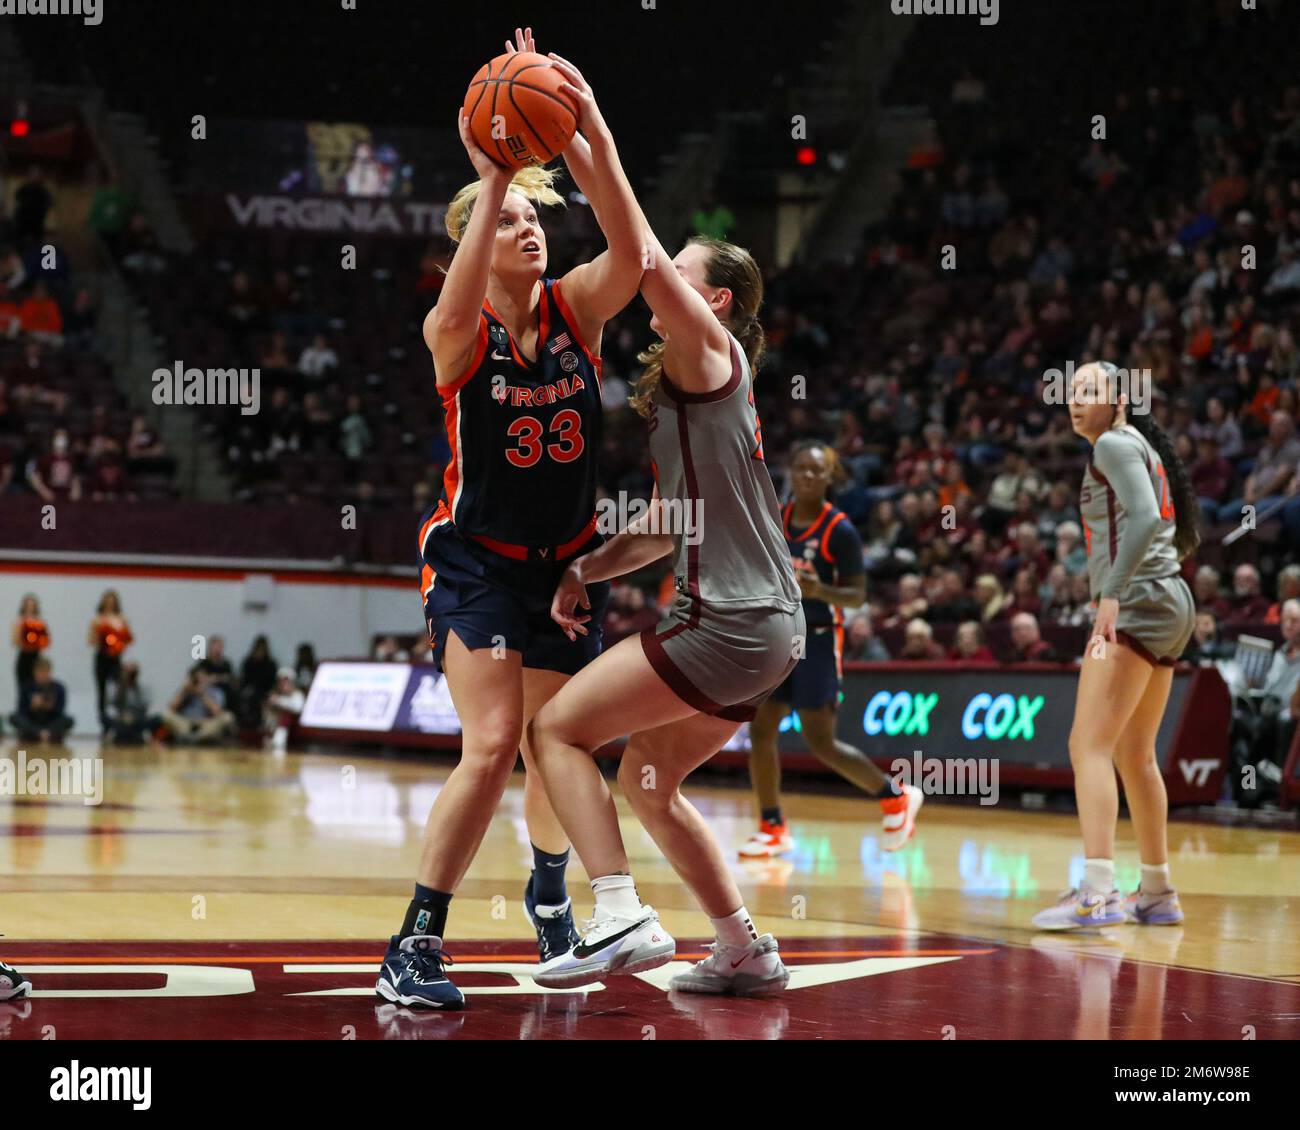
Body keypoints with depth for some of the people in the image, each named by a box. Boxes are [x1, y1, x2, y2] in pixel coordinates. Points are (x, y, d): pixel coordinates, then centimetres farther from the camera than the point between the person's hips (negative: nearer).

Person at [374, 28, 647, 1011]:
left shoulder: (577, 309, -5)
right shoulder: (458, 333, -13)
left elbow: (632, 254, -26)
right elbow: (460, 309, -40)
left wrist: (591, 136, -40)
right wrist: (492, 178, -46)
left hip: (565, 561, 4)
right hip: (476, 560, -4)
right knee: (493, 746, -19)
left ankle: (549, 890, 42)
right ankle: (415, 944, -14)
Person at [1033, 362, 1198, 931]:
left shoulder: (1115, 444, -7)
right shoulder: (1140, 448, 21)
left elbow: (1145, 518, -22)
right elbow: (1183, 535, 25)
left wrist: (1112, 592, -26)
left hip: (1137, 603, -10)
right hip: (1170, 603, 10)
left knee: (1089, 745, -16)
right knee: (1134, 755, 18)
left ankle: (1097, 894, -26)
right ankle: (1157, 894, 25)